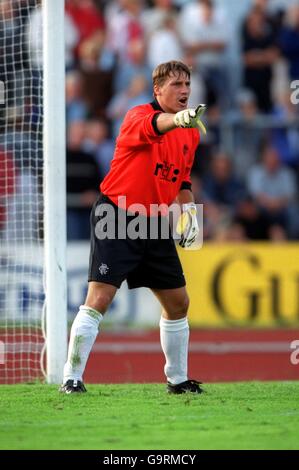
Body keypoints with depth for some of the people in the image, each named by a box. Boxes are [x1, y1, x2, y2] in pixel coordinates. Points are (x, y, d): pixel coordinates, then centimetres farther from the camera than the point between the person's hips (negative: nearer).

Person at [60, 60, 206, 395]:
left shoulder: (191, 133, 10)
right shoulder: (138, 116, -13)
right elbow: (151, 126, -39)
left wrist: (189, 208, 10)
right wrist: (176, 119, -60)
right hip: (116, 216, -7)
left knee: (178, 303, 10)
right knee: (99, 299, -14)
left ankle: (177, 378, 26)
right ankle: (71, 377, -7)